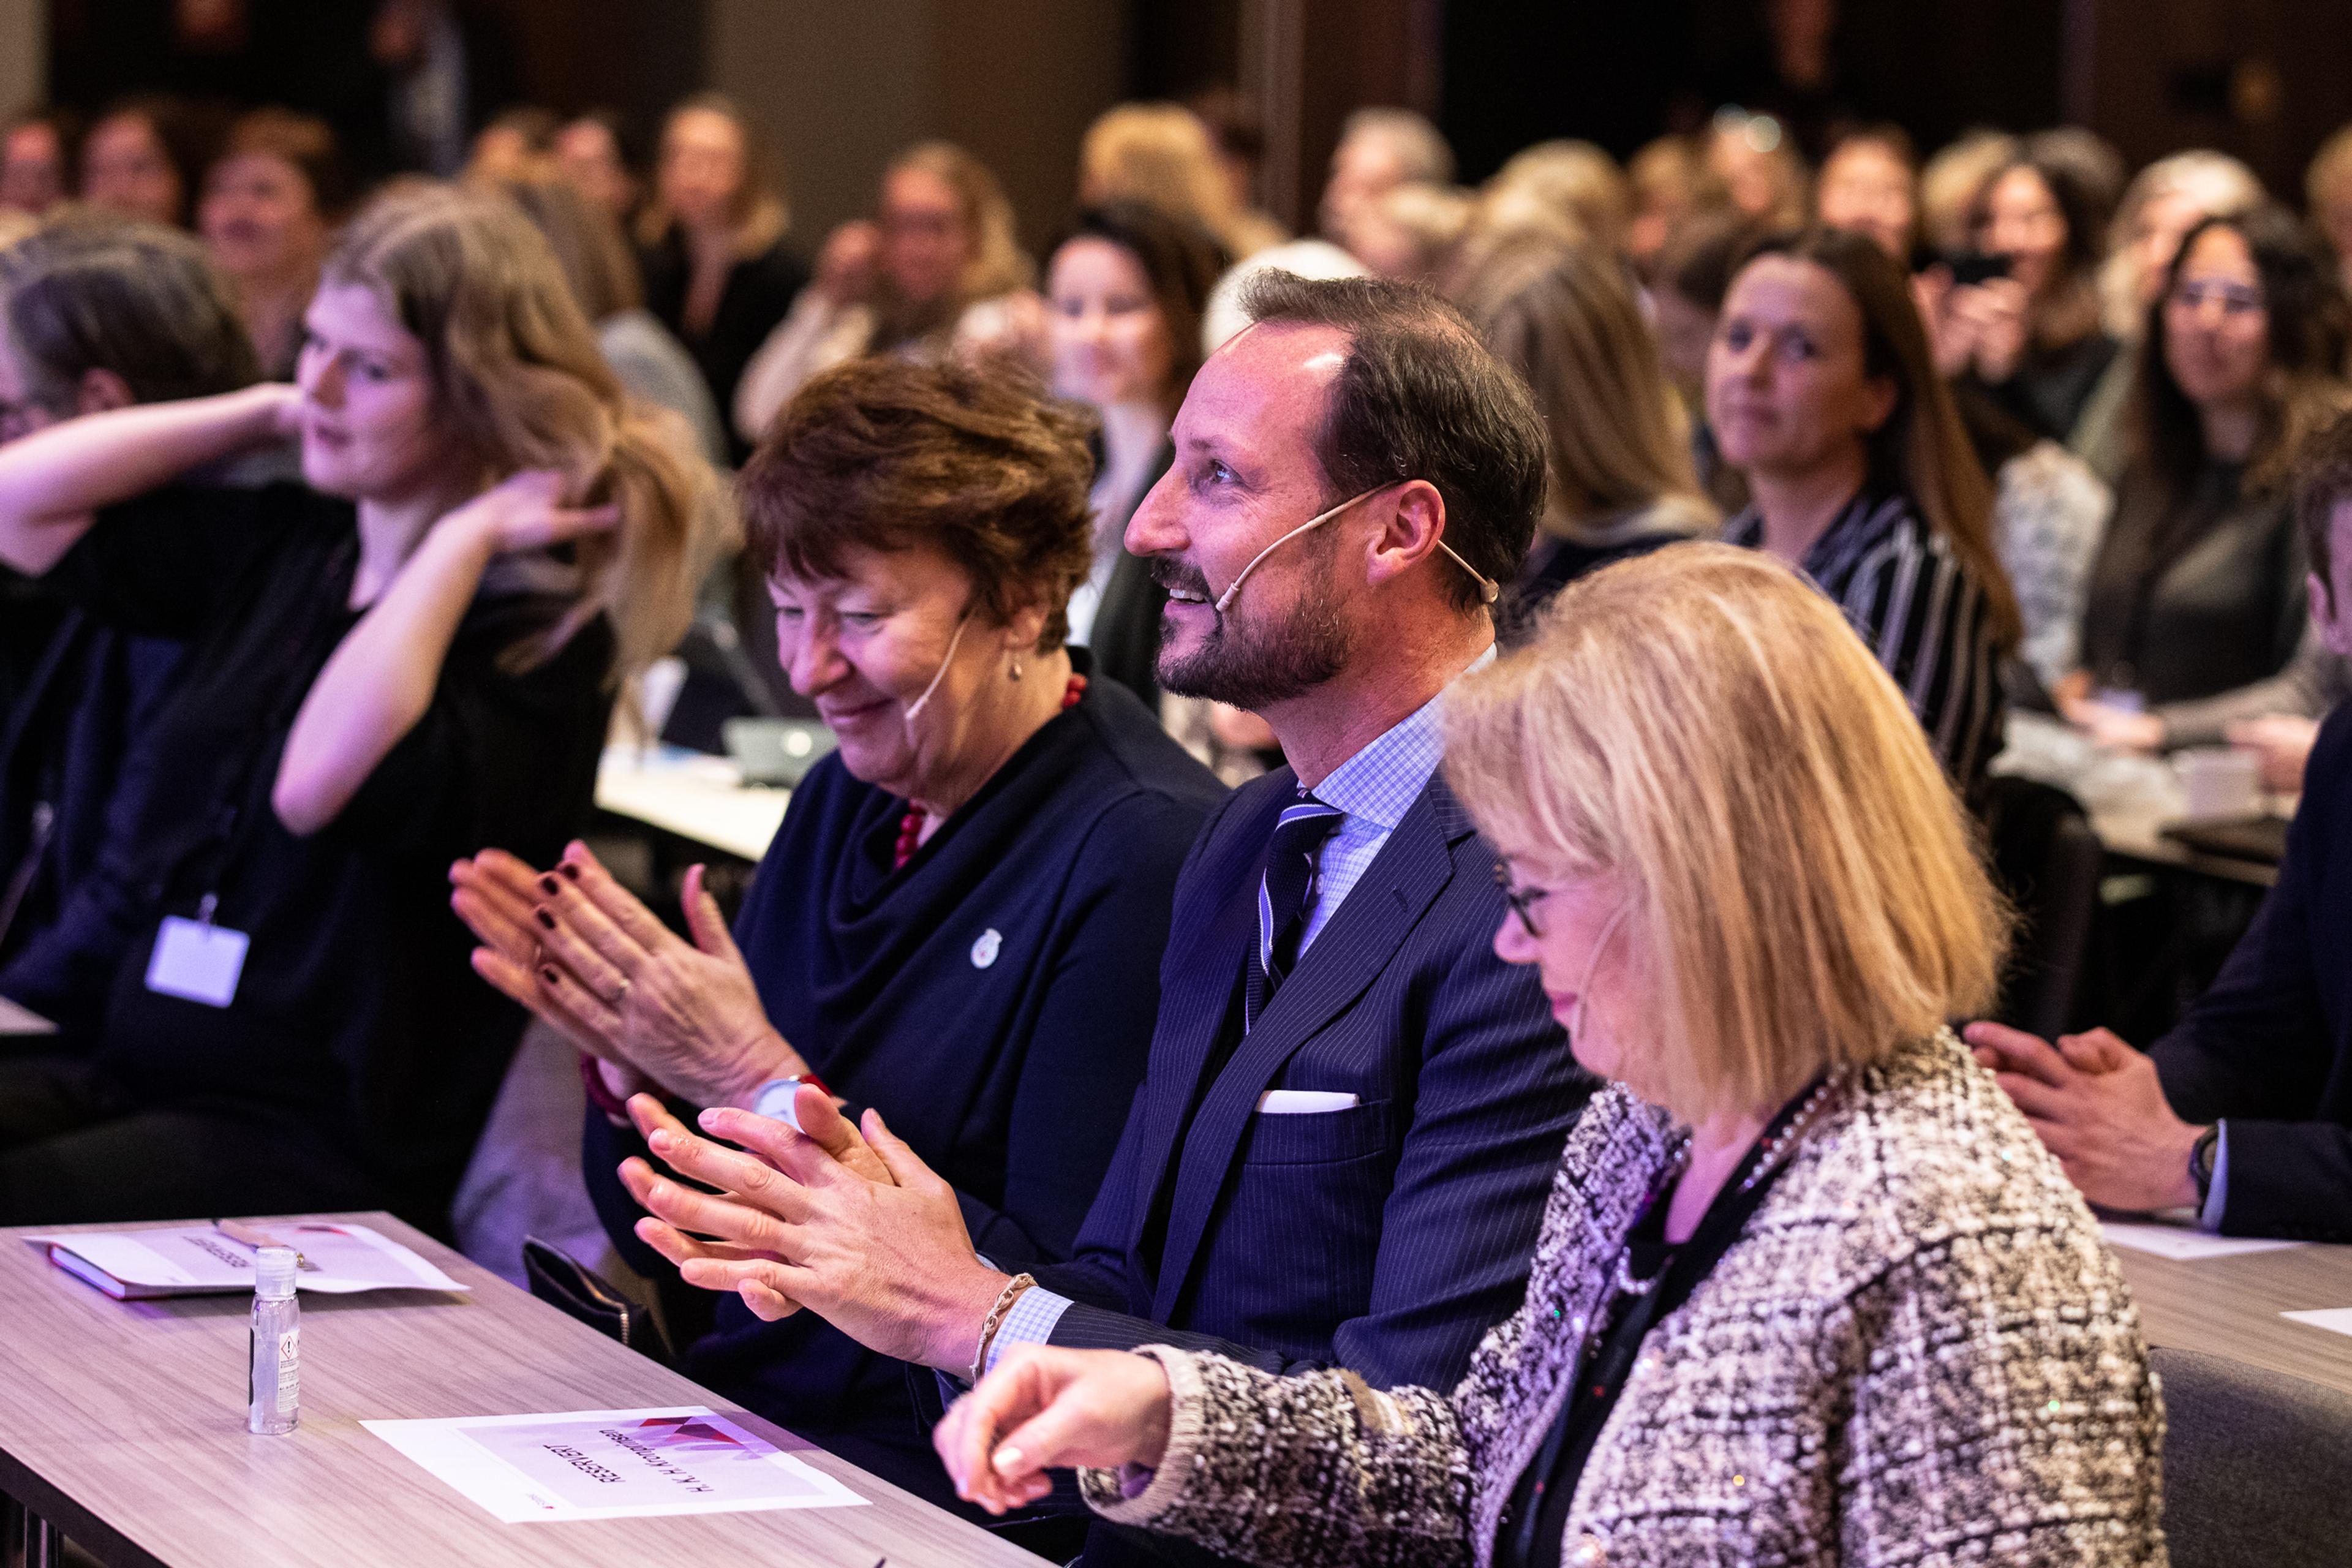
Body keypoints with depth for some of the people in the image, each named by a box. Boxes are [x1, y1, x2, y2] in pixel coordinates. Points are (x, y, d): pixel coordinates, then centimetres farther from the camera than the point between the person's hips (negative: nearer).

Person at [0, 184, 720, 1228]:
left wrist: (460, 540, -16)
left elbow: (324, 788, -26)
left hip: (326, 1142, -7)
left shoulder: (539, 624, -9)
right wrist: (267, 413, 12)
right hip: (130, 1065, 7)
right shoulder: (280, 546, 13)